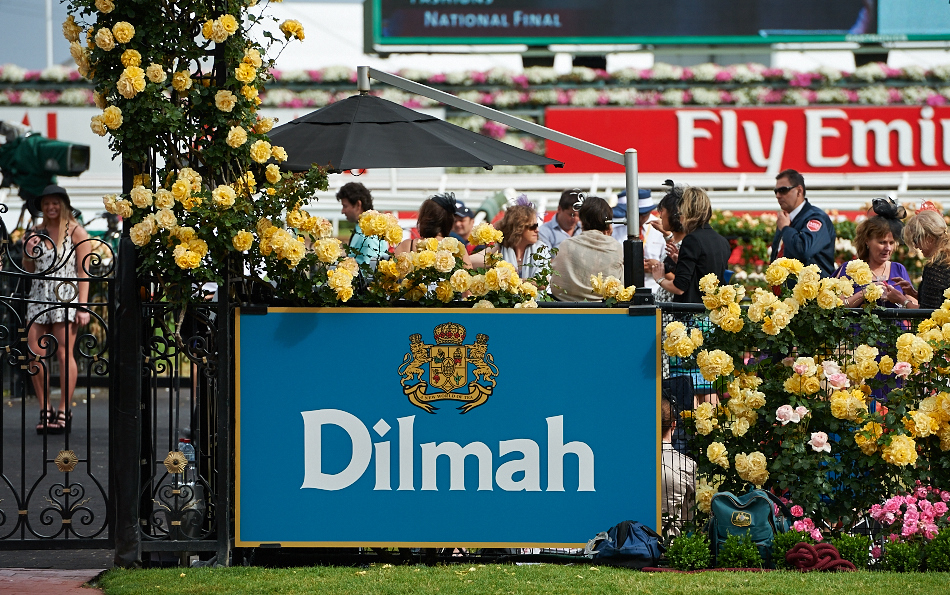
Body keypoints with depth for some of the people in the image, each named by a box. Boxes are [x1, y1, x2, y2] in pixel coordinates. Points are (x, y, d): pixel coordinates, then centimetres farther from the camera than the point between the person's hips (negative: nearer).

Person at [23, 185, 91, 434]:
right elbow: (28, 271, 21)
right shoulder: (36, 233, 15)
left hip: (65, 298, -5)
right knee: (35, 356, -2)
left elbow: (83, 271, -3)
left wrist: (83, 306, -10)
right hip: (38, 298, 5)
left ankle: (63, 412, -3)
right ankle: (44, 411, 8)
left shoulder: (76, 232, 0)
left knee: (64, 353, -8)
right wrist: (28, 253, 0)